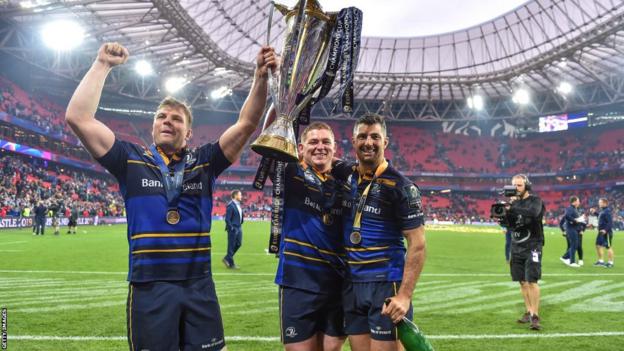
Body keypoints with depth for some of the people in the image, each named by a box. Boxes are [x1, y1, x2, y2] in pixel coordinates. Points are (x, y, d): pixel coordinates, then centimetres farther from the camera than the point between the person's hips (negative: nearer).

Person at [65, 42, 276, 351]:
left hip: (199, 285, 2)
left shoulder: (204, 162, 8)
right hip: (149, 287, -1)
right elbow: (78, 117, -4)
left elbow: (246, 124, -1)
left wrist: (261, 77, -14)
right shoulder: (132, 161, 4)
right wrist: (102, 65, -3)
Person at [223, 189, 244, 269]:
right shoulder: (230, 205, -16)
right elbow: (227, 219, -18)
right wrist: (231, 228, -18)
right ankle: (231, 264, 11)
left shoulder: (238, 204, 11)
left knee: (239, 244, 13)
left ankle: (227, 259, 26)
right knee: (231, 246, 1)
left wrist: (240, 225, 15)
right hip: (233, 229, -9)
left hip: (239, 228, 9)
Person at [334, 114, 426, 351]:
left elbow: (417, 245, -11)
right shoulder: (345, 175, 6)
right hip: (351, 284, 5)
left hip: (386, 284, -5)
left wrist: (405, 295, -19)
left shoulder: (400, 186, -9)